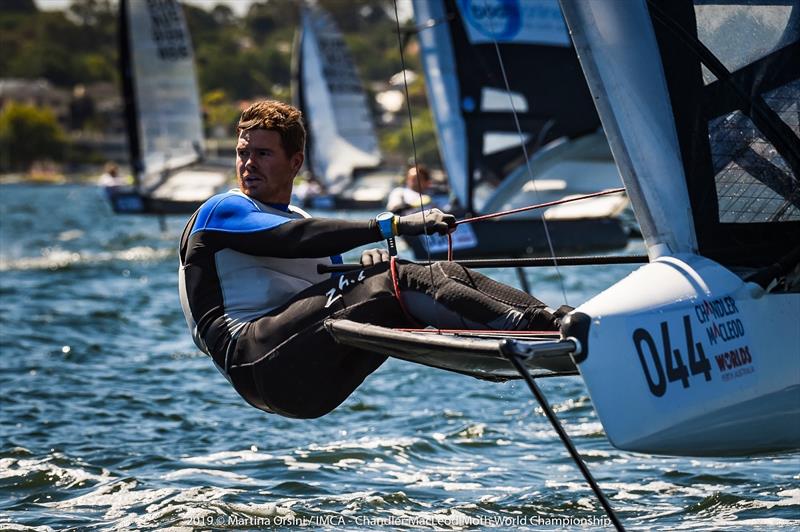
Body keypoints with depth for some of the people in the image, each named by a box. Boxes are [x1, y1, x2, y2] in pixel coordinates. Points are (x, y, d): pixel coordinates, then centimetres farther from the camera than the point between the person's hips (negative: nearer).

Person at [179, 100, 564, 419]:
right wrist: (392, 225, -21)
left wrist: (369, 264, -10)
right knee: (394, 280, -25)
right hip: (258, 360, -7)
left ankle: (550, 323, -24)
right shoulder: (221, 211, 8)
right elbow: (291, 240, -12)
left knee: (444, 274, -9)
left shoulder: (305, 222, 30)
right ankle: (533, 331, -38)